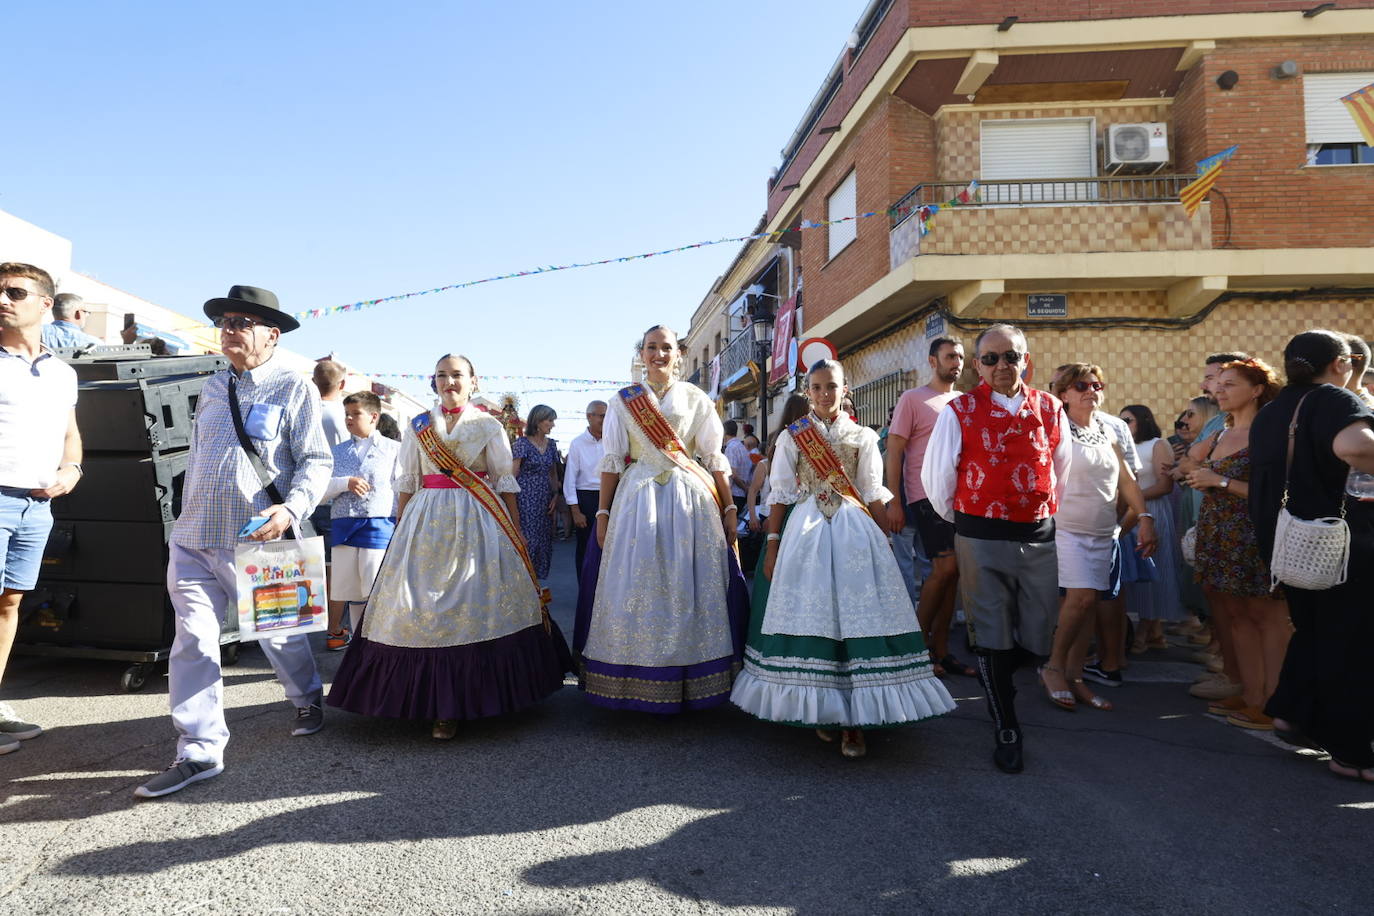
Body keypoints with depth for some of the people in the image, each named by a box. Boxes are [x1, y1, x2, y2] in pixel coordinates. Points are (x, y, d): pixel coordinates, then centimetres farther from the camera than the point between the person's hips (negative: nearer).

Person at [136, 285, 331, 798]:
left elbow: (316, 462, -10)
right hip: (193, 540, 5)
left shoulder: (293, 390, -5)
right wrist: (188, 515, 20)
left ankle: (307, 701, 37)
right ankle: (198, 752, 9)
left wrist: (292, 508, -25)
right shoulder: (212, 389, 13)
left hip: (256, 542, -5)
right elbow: (196, 456, 21)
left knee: (278, 633, 11)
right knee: (192, 641, 0)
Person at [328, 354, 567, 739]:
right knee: (424, 604, -1)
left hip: (478, 520, -2)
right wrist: (400, 530, 7)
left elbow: (505, 483, 3)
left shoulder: (489, 426, 5)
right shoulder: (418, 426, 11)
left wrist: (516, 531, -1)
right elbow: (406, 483, 11)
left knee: (479, 605, -4)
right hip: (426, 520, 2)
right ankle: (439, 703, 10)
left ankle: (472, 697, 8)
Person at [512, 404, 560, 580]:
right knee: (527, 539, -8)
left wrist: (555, 495, 4)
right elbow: (513, 473, -8)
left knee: (544, 539, 6)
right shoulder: (522, 443, -6)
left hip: (545, 499, 6)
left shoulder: (551, 444, 11)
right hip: (526, 498, -6)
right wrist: (510, 499, -14)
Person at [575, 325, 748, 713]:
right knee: (635, 586, 0)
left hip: (691, 500, 0)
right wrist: (603, 513, -2)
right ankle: (636, 682, 13)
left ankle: (692, 682, 14)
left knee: (689, 588, 1)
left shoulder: (697, 400, 8)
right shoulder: (623, 401, 8)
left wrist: (729, 509, 1)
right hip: (637, 499, 0)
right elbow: (611, 461, 4)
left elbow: (715, 459, 5)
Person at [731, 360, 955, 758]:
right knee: (811, 615, -2)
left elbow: (874, 494, 8)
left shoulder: (863, 437, 9)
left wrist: (884, 542, 1)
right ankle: (820, 711, 12)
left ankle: (854, 719, 0)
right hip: (806, 530, 0)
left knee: (857, 616, -6)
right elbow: (780, 494, 5)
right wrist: (772, 545, 0)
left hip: (855, 530, 0)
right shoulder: (791, 436, 7)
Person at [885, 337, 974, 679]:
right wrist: (893, 502, -11)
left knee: (950, 572, 6)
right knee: (946, 567, -12)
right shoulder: (912, 399, -2)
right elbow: (894, 452, -5)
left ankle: (940, 647, 16)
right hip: (927, 496, -6)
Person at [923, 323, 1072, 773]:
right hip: (982, 538, -3)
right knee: (992, 635, 3)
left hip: (1039, 536, 4)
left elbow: (1062, 469, 17)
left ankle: (994, 677, 41)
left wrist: (1045, 513, 15)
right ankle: (1005, 729, 17)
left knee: (1038, 633, 10)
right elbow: (936, 476, 1)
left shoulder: (1049, 409, 6)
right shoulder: (960, 411, -4)